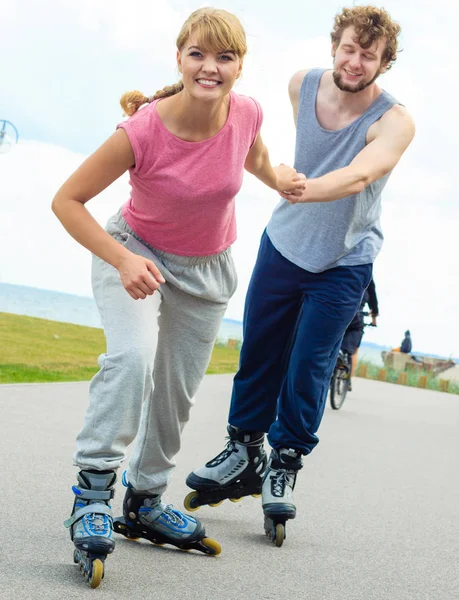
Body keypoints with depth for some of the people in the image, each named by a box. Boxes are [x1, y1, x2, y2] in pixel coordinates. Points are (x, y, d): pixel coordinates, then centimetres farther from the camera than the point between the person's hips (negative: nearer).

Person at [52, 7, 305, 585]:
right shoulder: (142, 131, -32)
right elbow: (67, 200, -24)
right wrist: (123, 261, -34)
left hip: (206, 270, 4)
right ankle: (93, 488, -19)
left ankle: (144, 503, 31)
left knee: (177, 392, 12)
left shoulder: (246, 112, -20)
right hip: (135, 252, -4)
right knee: (132, 356, -32)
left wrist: (280, 180, -11)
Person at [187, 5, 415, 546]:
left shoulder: (394, 122, -24)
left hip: (343, 263, -4)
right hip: (283, 242, 4)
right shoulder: (302, 84, -11)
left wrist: (304, 189, -58)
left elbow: (357, 176, -42)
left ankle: (284, 467, 15)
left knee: (308, 367, -3)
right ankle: (243, 451, 29)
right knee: (259, 352, 11)